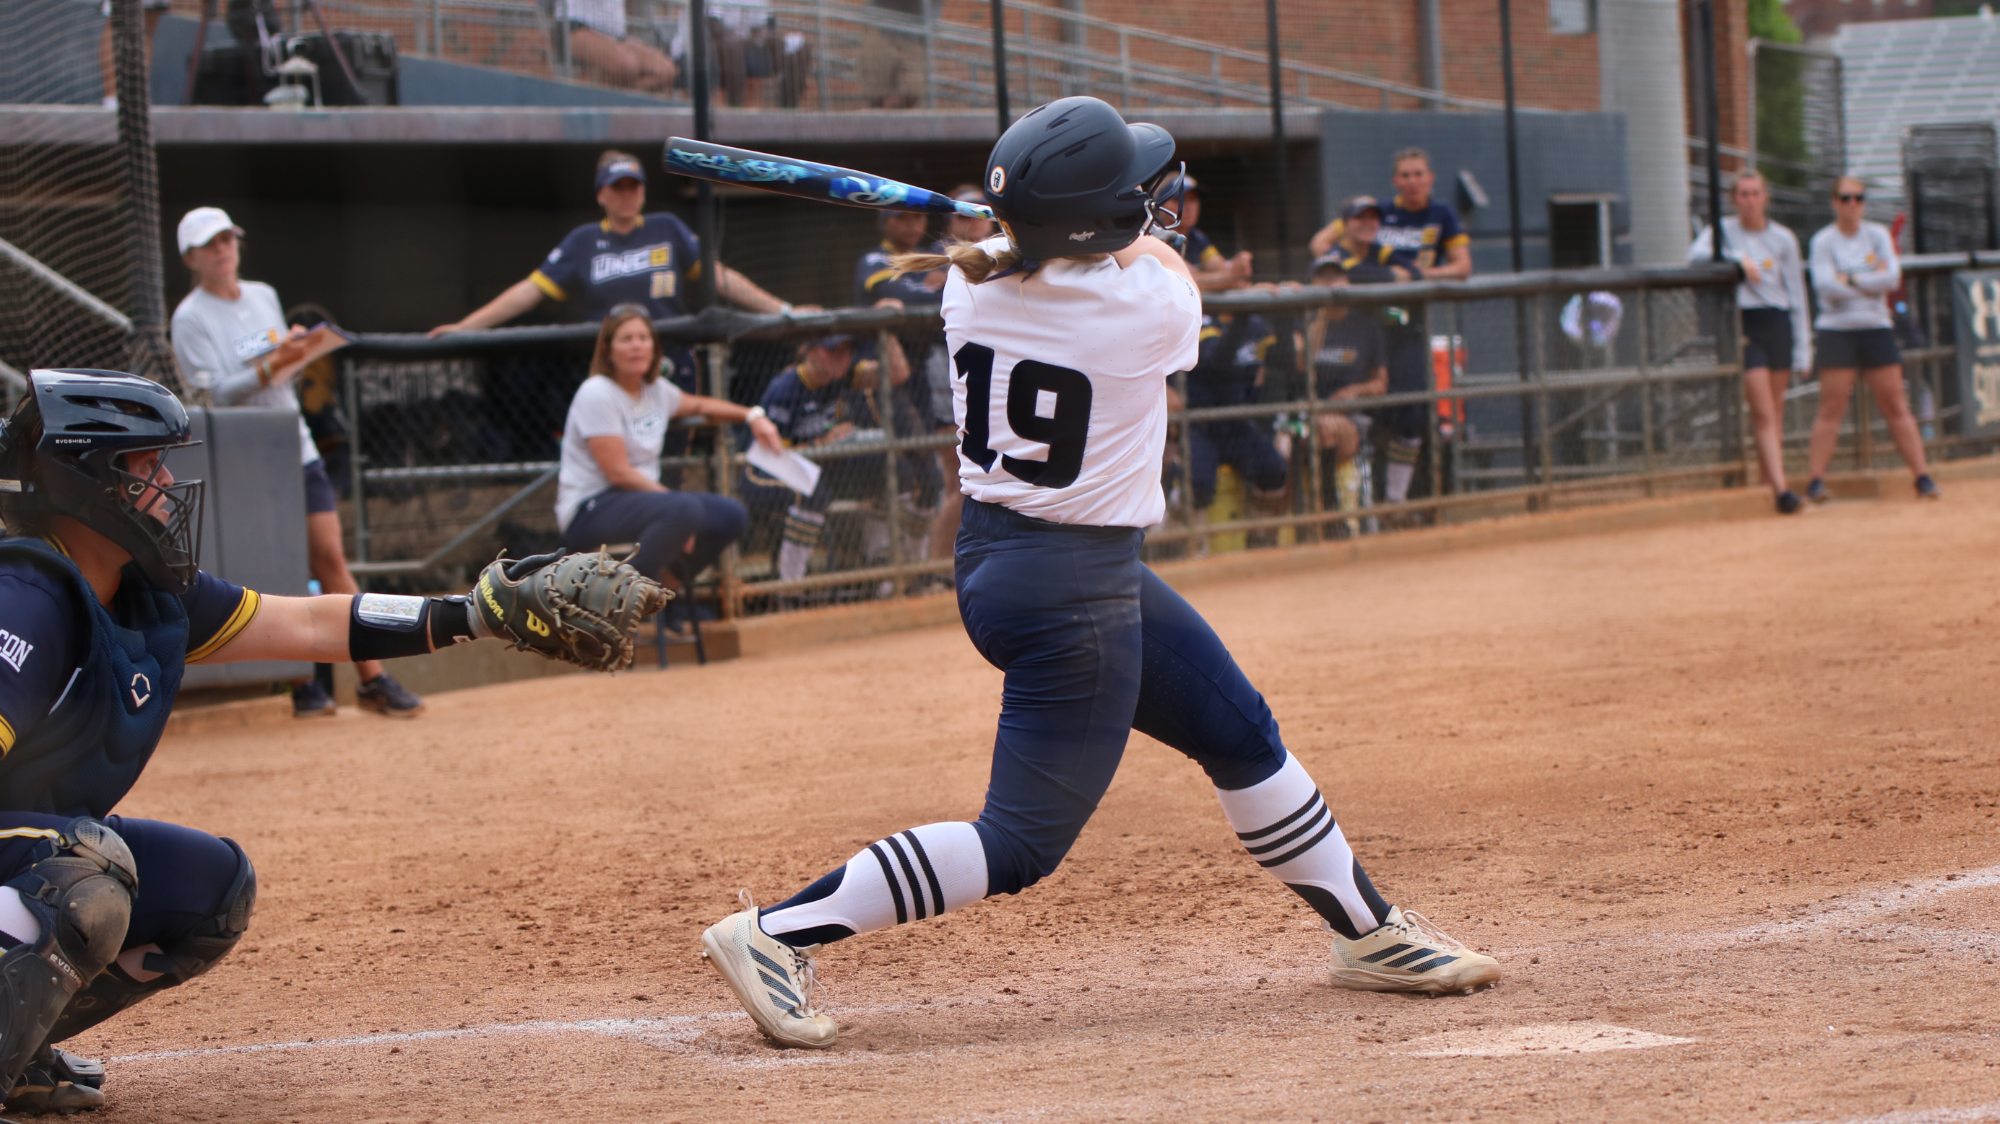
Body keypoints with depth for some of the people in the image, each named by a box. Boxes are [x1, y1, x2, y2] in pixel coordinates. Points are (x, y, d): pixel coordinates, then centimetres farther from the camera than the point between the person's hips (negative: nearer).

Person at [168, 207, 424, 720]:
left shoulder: (264, 296, 12)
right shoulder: (190, 319, -7)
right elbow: (213, 394, -17)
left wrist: (297, 358, 0)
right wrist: (272, 365, -27)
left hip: (296, 446, 5)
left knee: (331, 557, -1)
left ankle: (371, 677, -1)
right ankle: (304, 684, 2)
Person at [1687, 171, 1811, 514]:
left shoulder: (1783, 239, 8)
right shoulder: (1723, 231, 4)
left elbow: (1797, 296, 9)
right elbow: (1696, 254, -16)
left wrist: (1803, 350, 5)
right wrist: (1738, 258, -23)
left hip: (1778, 324, 3)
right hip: (1743, 324, -3)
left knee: (1775, 413, 4)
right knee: (1763, 412, -11)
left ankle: (1772, 484, 10)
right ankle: (1780, 489, -20)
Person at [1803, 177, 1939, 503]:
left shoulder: (1878, 235, 8)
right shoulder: (1823, 241, 0)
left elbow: (1893, 277, -5)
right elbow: (1825, 285, -14)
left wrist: (1851, 280, -10)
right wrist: (1872, 280, -9)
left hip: (1877, 329, 2)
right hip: (1837, 331, -2)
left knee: (1896, 407, 2)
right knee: (1831, 408, -7)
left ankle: (1923, 476, 3)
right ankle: (1815, 482, -7)